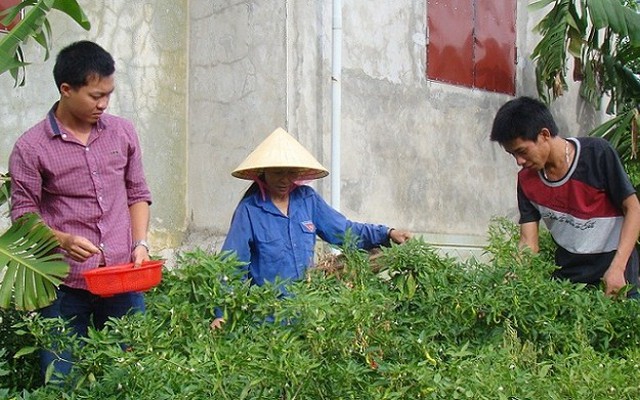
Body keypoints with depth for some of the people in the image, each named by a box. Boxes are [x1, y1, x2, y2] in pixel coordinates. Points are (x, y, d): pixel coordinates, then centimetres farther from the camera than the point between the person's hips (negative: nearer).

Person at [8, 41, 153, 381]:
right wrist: (63, 240, -19)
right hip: (65, 289, -3)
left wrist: (140, 244, 0)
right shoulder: (30, 148, -4)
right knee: (64, 381, 2)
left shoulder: (123, 133, 8)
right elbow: (23, 215, -1)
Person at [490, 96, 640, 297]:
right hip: (566, 275, 4)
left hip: (614, 276, -4)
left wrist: (617, 268, -17)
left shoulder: (597, 153, -12)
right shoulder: (527, 180, 1)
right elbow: (528, 243, 0)